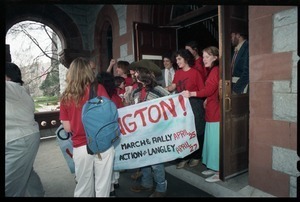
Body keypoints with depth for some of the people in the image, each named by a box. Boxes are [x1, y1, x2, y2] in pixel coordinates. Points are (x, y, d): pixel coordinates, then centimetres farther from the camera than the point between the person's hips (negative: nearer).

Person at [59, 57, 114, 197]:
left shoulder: (65, 97, 2)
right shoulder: (98, 88, -4)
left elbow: (67, 128, 4)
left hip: (80, 147, 2)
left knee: (83, 187, 18)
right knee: (102, 185, 11)